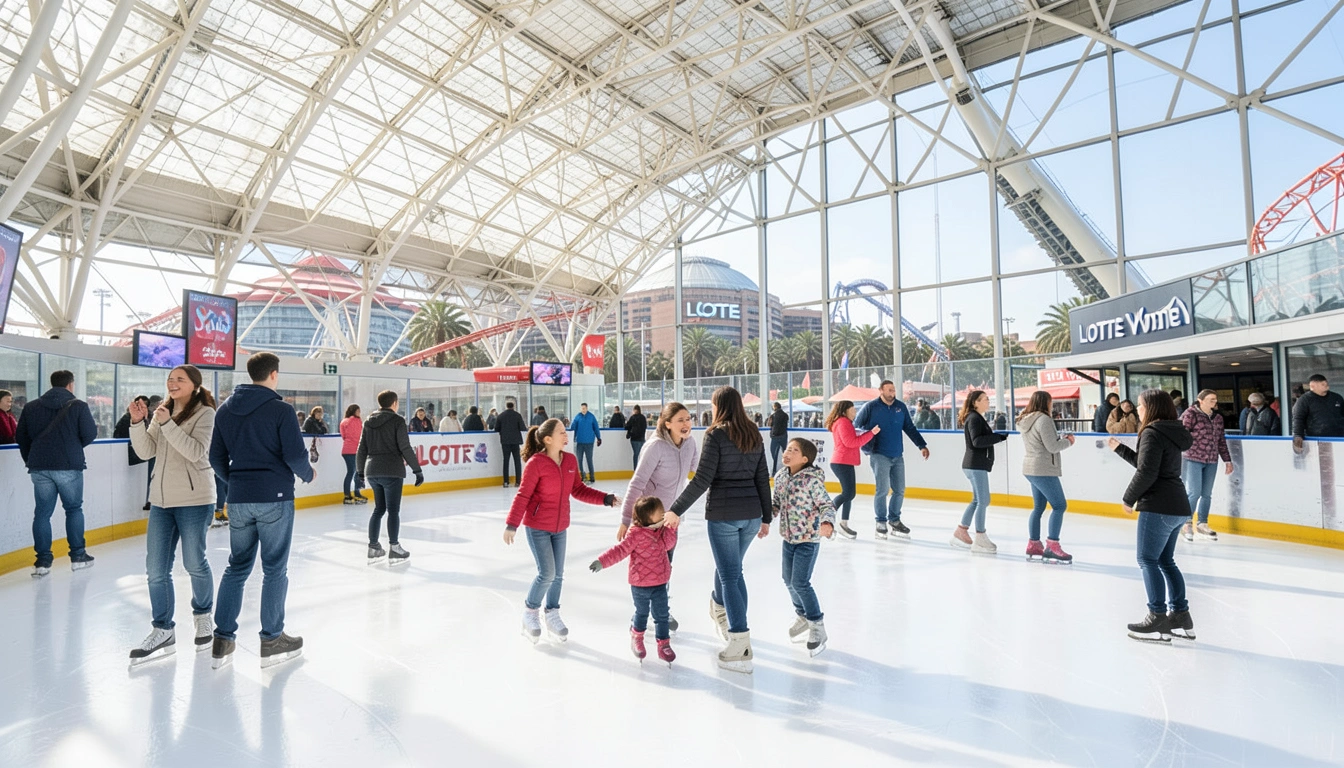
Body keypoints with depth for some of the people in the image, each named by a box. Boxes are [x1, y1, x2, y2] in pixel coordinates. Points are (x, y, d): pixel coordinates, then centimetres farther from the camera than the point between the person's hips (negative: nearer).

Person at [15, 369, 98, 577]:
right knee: (74, 509, 11)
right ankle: (78, 556, 13)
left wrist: (30, 460, 18)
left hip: (39, 467, 3)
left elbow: (21, 437, 8)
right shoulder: (78, 406, -6)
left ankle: (43, 560, 9)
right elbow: (90, 434, -9)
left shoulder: (31, 407, 6)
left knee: (42, 512, 9)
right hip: (69, 466, -3)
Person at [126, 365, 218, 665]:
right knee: (156, 569, 6)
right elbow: (146, 451, 4)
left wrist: (167, 423, -23)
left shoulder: (205, 413, -7)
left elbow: (196, 452, -19)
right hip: (161, 499, 6)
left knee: (194, 563, 7)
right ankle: (163, 631, 17)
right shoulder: (162, 411, 11)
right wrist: (138, 422, -9)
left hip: (194, 499, -6)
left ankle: (203, 616, 30)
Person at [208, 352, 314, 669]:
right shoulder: (280, 409, -12)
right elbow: (295, 455, -16)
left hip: (238, 500, 6)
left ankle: (222, 641, 18)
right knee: (275, 570, 5)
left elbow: (216, 456, 12)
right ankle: (272, 641, 14)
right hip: (274, 497, -6)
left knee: (236, 567, 16)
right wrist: (309, 474, 4)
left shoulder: (226, 409, 7)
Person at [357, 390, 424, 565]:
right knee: (393, 510, 0)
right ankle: (394, 550, 4)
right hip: (392, 471, -6)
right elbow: (405, 448, -12)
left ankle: (373, 548, 20)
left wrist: (360, 471, 22)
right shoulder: (397, 420, -7)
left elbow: (362, 449, 11)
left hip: (372, 471, 6)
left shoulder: (370, 422, 10)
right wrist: (417, 470, -8)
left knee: (379, 509, 17)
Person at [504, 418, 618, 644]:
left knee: (558, 574, 11)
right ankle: (530, 611, 20)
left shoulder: (571, 460, -2)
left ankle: (552, 616, 32)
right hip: (537, 526, -5)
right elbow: (523, 496, -16)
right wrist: (512, 525, -19)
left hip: (560, 527, 6)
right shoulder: (535, 463, -19)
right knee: (547, 573, -7)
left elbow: (578, 490, 5)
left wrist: (606, 499, -3)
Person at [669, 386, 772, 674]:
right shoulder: (754, 434, 8)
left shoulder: (716, 434, -9)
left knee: (730, 575, 2)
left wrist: (677, 510, -9)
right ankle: (721, 610, 48)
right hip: (751, 514, 6)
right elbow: (762, 479, 10)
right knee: (730, 568, 25)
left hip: (723, 514, -6)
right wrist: (765, 517, 17)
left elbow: (702, 480, -15)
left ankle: (741, 647, 4)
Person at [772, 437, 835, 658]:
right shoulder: (780, 477, -2)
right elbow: (776, 503, 10)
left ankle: (817, 625, 16)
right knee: (789, 581, 16)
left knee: (800, 583, -5)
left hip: (808, 539, -7)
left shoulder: (812, 480, -21)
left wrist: (827, 523, -36)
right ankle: (803, 616, 40)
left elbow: (826, 505, -18)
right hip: (788, 537, 7)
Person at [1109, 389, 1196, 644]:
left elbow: (1146, 473, -19)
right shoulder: (1170, 432, 15)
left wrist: (1129, 499, -8)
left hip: (1159, 507, -10)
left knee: (1148, 560, -2)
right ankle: (1181, 617, 21)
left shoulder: (1152, 433, -14)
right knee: (1166, 560, 16)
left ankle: (1158, 619, 1)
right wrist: (1120, 448, 23)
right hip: (1177, 507, 10)